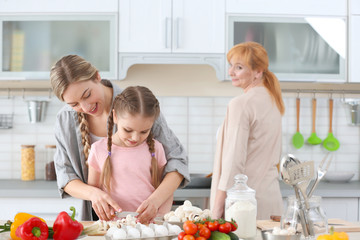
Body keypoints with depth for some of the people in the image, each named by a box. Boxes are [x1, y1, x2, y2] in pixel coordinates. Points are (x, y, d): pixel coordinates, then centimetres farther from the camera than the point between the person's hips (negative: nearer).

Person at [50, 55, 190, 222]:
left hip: (142, 218, -3)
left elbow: (177, 160, -9)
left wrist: (155, 200, -27)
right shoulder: (64, 121, -1)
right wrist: (93, 193, -23)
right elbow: (65, 178, 0)